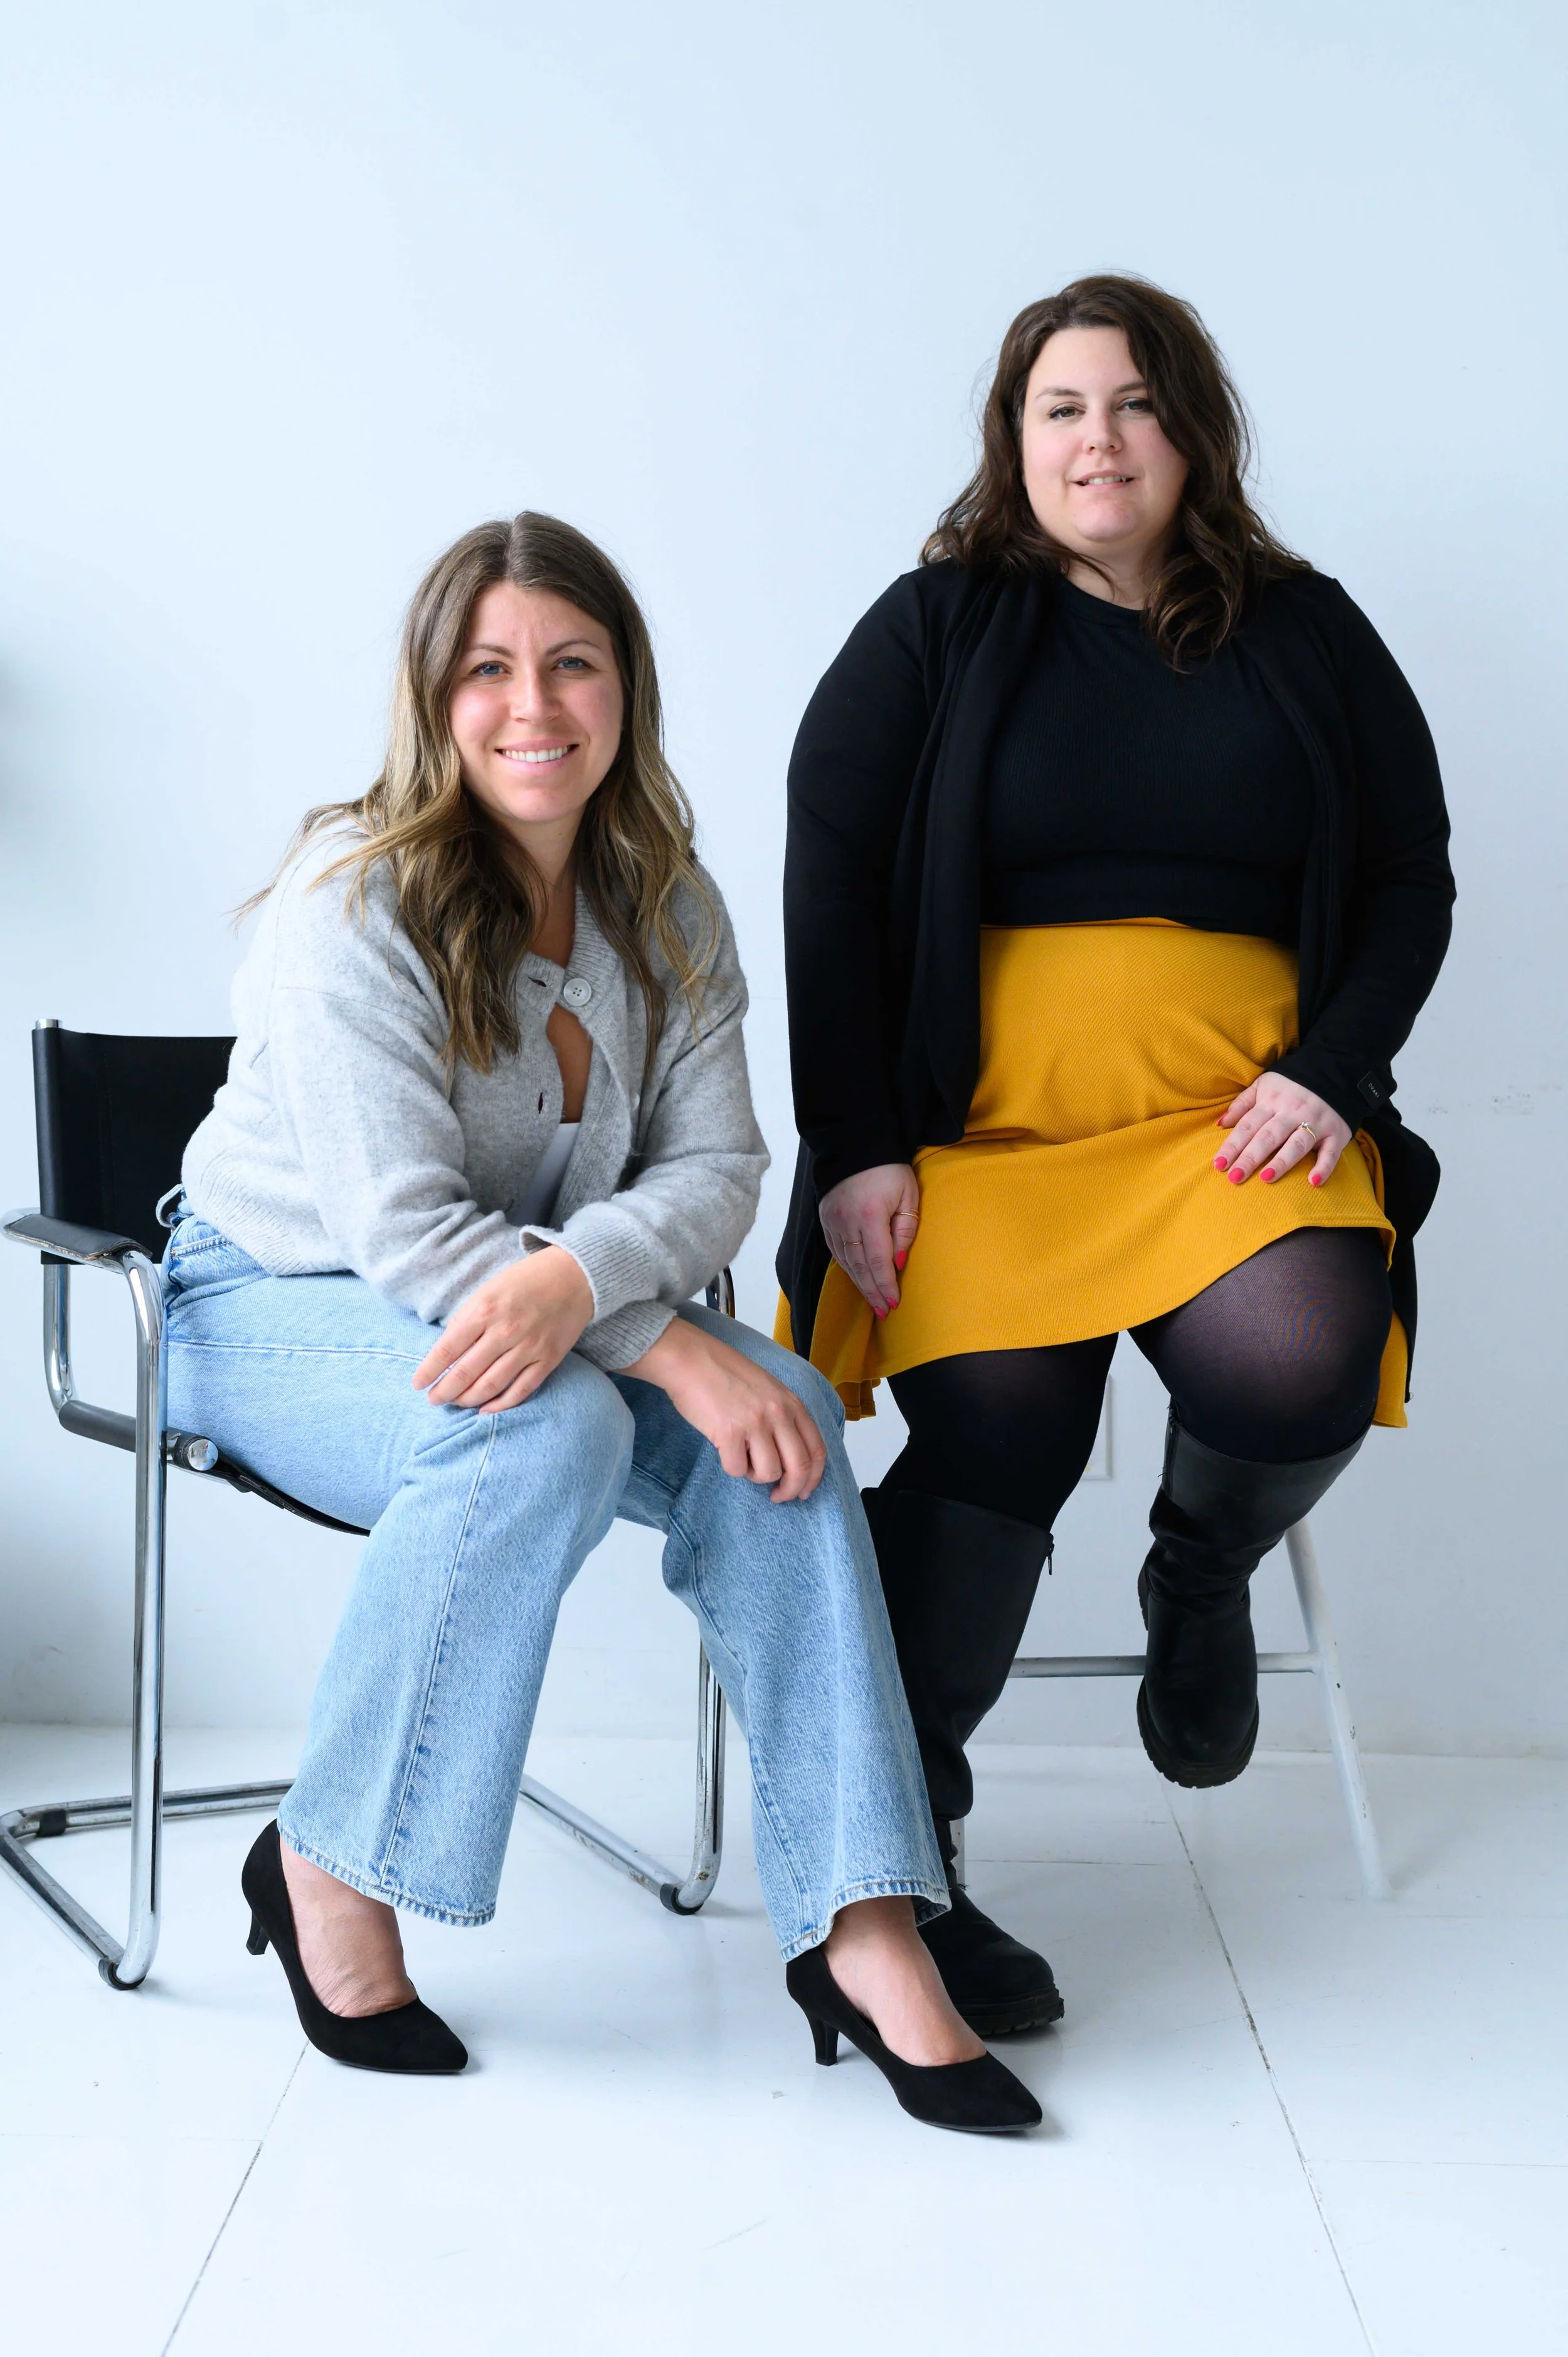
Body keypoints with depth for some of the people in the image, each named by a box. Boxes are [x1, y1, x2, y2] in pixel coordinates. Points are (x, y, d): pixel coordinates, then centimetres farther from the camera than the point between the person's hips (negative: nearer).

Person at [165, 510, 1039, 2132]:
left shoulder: (665, 908, 0)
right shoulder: (354, 901, -18)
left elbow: (715, 1166, -8)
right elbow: (400, 1231, -24)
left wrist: (574, 1278, -31)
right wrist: (671, 1349, -30)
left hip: (543, 1310, 5)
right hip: (274, 1306, -5)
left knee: (782, 1415, -22)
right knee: (548, 1432, -35)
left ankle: (859, 1927, -21)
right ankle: (330, 1875, -16)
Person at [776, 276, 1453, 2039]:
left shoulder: (1305, 635, 16)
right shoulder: (937, 630, 10)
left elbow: (1412, 881, 16)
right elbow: (829, 888, 3)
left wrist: (1328, 1070, -2)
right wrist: (856, 1147, -6)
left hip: (1236, 1117, 2)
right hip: (978, 1120, -1)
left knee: (1300, 1368, -27)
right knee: (990, 1433, -23)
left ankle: (1199, 1577, 10)